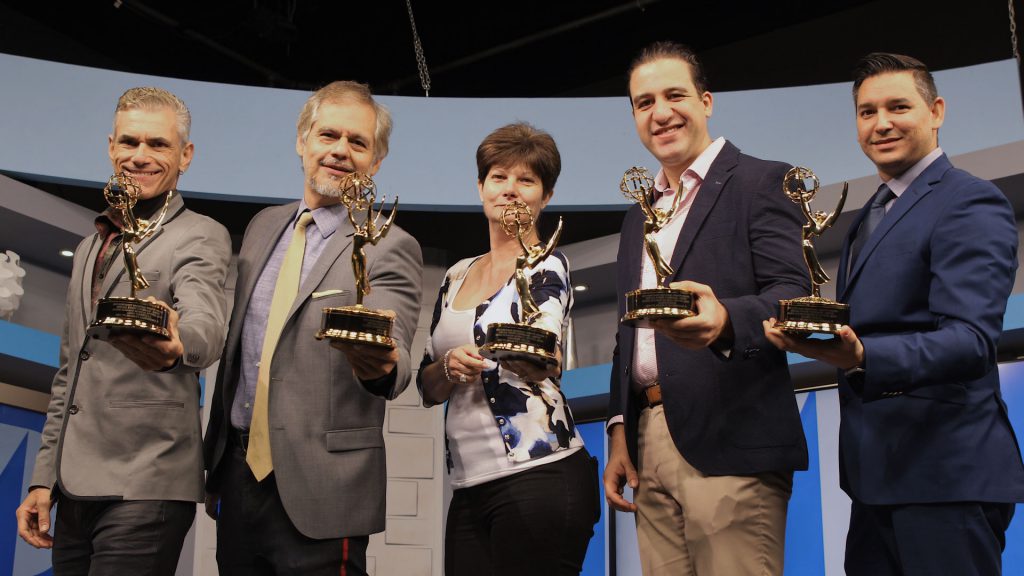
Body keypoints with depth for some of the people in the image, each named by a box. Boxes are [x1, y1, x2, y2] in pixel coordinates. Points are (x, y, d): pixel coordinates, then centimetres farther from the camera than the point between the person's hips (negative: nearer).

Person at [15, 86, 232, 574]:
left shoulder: (201, 237, -4)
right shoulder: (90, 247, 18)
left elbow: (206, 324, -25)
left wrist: (175, 346, -48)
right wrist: (44, 478, 16)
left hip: (145, 489, -7)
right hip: (74, 489, 7)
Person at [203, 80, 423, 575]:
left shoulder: (390, 248, -7)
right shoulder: (263, 226, 11)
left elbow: (392, 354, -21)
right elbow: (234, 344, 16)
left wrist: (381, 365, -44)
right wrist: (215, 458, 15)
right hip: (237, 472, 6)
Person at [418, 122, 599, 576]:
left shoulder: (547, 264, -3)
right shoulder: (457, 275, 14)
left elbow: (540, 365, -20)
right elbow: (427, 386, 13)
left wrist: (537, 360, -43)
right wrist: (449, 366, -10)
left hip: (536, 475, -5)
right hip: (468, 484, 6)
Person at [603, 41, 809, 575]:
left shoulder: (759, 182, 0)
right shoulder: (638, 215, 21)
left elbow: (793, 296, -12)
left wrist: (724, 320, -33)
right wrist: (618, 432, 13)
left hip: (729, 442, -6)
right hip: (649, 445, 6)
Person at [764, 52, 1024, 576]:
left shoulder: (970, 203, -10)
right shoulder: (870, 215, 17)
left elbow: (970, 340, -24)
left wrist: (861, 357, -38)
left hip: (945, 475, -8)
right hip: (876, 474, 8)